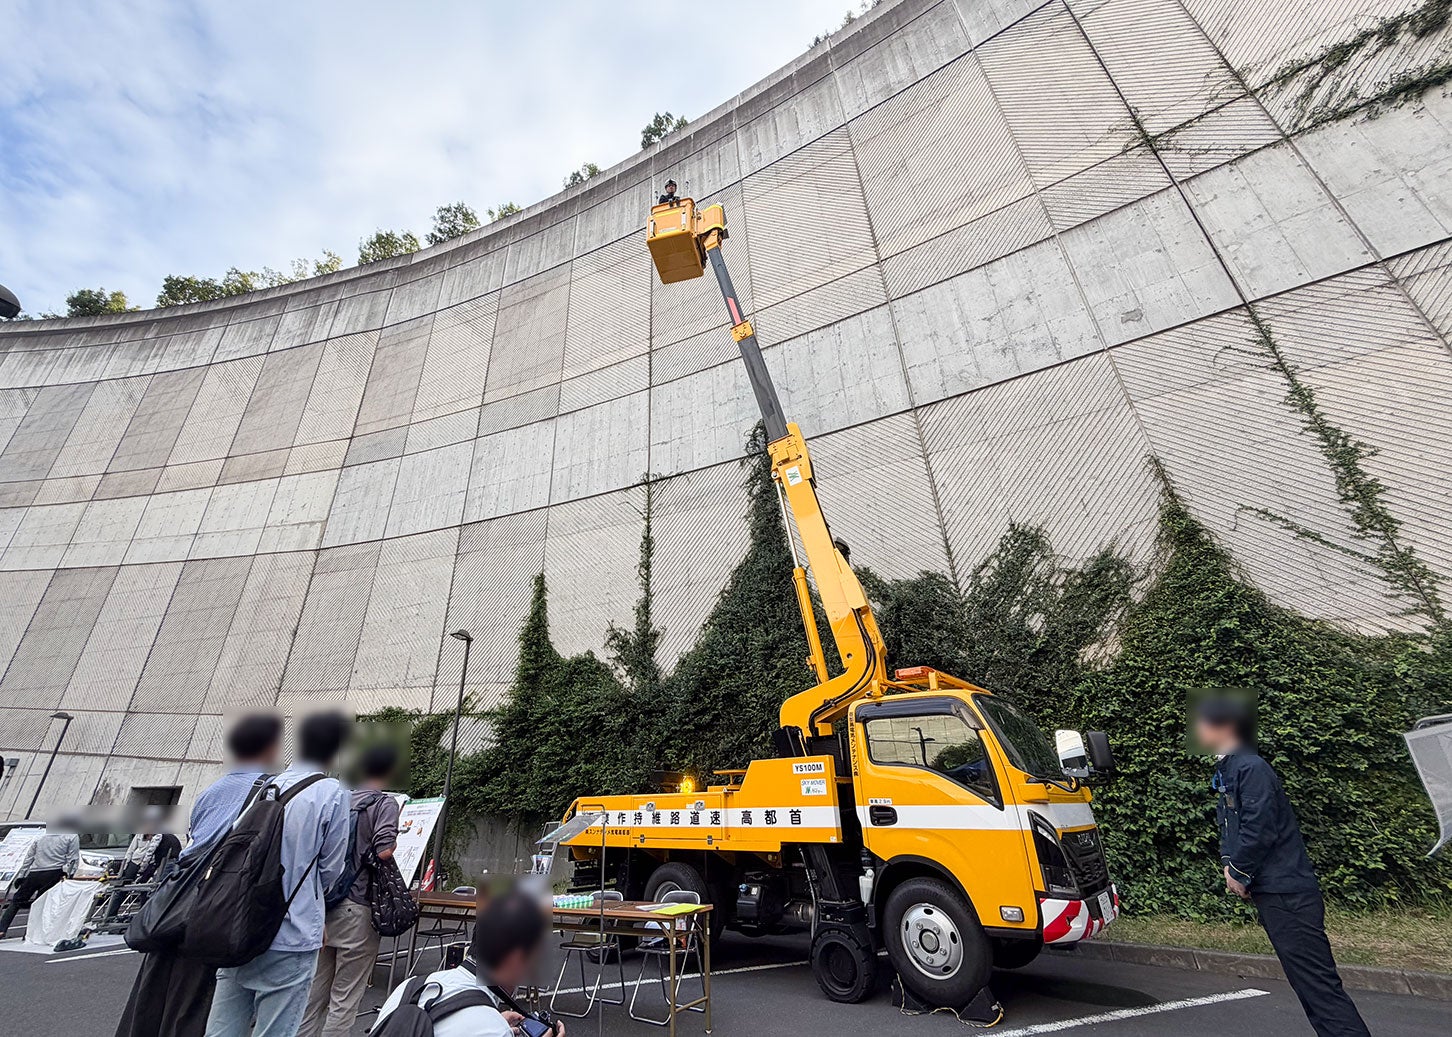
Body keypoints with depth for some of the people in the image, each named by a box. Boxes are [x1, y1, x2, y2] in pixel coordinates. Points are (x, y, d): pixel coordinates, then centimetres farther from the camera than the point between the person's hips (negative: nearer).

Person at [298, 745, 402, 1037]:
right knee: (345, 997, 5)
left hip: (325, 906, 6)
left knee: (315, 991, 18)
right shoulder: (384, 803, -13)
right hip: (357, 909, -6)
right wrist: (394, 842, -2)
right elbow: (384, 851, -23)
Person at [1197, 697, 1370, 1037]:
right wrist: (1229, 864, 3)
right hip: (1271, 892, 10)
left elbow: (1260, 829, -21)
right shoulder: (1225, 771, 13)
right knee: (1304, 979, 14)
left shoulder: (1251, 767, -17)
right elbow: (1229, 826, 18)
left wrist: (1239, 873, -10)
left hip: (1286, 892, -10)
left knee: (1316, 980, -6)